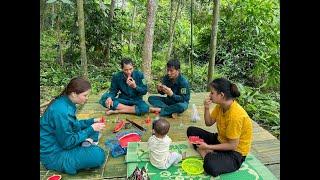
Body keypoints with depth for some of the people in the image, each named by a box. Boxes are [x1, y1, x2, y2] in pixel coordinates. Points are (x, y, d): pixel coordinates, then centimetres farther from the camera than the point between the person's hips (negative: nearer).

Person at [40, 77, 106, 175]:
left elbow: (73, 124, 12)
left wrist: (92, 121, 0)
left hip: (63, 140, 9)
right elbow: (67, 143, -24)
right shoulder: (61, 111, -30)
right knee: (98, 155, -24)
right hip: (54, 154, -9)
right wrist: (91, 129, -20)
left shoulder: (66, 102, -2)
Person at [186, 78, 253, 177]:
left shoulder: (235, 115, -31)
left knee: (210, 166, -38)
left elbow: (232, 145, -24)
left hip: (235, 152, -8)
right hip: (220, 140, 8)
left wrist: (208, 147, -22)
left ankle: (209, 156, -5)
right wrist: (206, 108, -14)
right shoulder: (220, 105, -7)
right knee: (191, 130, 2)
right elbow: (209, 123, 4)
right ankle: (207, 155, -9)